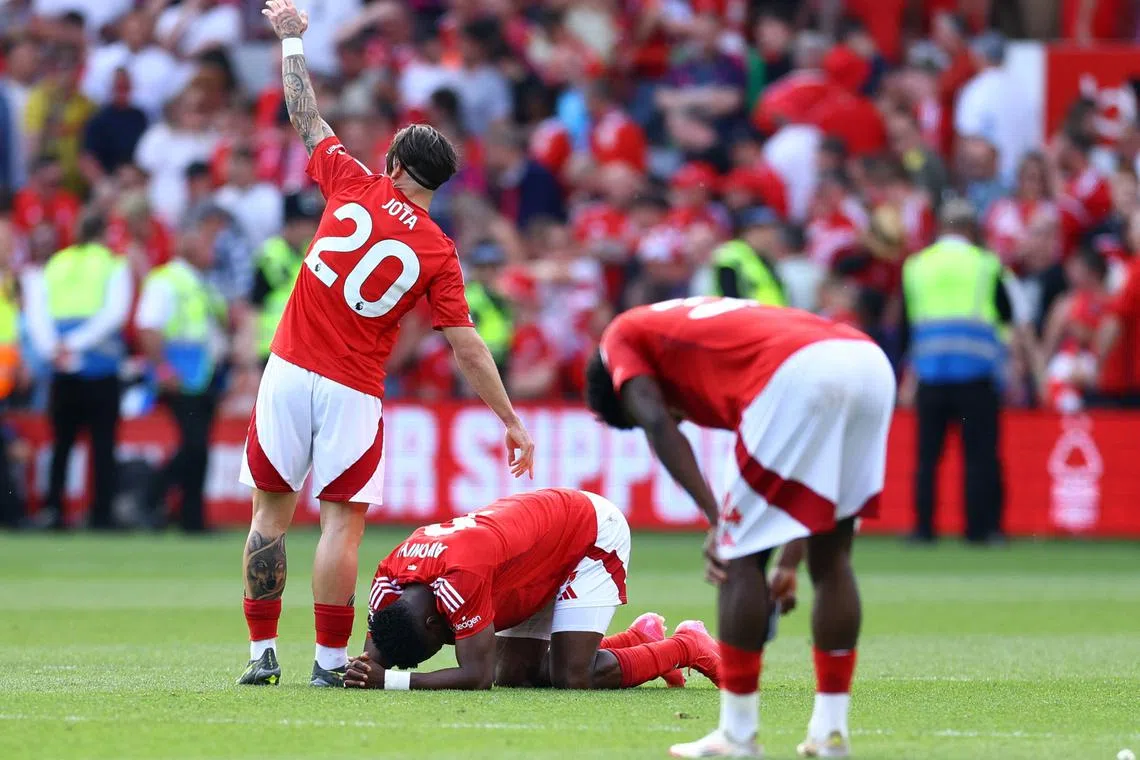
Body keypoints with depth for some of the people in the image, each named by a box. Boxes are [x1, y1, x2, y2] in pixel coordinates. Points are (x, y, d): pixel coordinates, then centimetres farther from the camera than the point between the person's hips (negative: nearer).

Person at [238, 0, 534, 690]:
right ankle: (332, 660, -2)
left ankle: (263, 651, 10)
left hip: (290, 371, 2)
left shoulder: (353, 186, -1)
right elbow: (467, 347, -3)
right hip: (353, 393, -2)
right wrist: (512, 421, 3)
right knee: (343, 522, 1)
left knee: (272, 511, 8)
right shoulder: (437, 252, -3)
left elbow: (307, 117, 13)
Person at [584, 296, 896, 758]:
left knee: (741, 557, 5)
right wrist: (790, 561, 34)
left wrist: (717, 519, -1)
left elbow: (657, 424, 2)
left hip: (797, 374, -7)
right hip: (871, 361, 7)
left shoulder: (622, 336, 22)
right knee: (831, 556, 19)